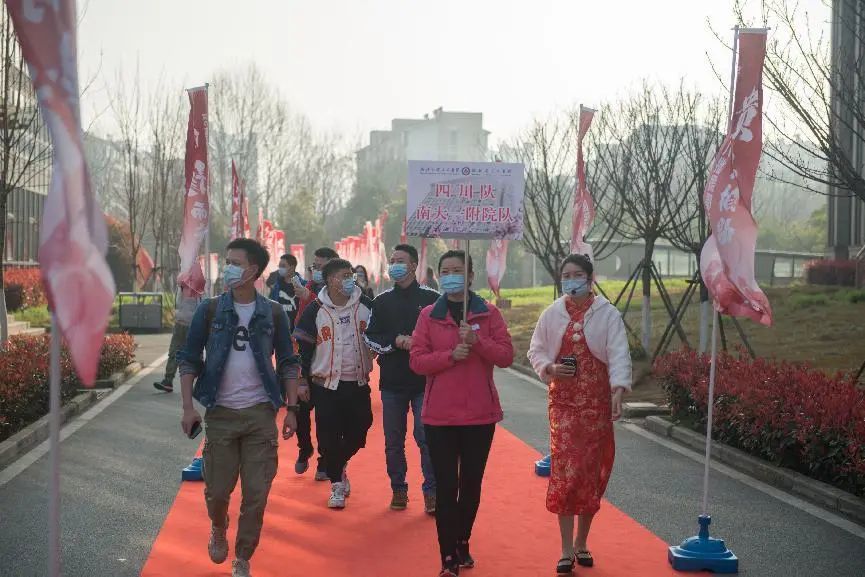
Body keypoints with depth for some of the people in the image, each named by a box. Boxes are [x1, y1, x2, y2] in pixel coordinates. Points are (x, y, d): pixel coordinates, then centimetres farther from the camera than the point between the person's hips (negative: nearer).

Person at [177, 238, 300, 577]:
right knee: (217, 489, 4)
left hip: (261, 413, 0)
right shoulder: (210, 310, -1)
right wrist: (188, 407, -5)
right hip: (221, 413, 0)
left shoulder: (273, 314, 1)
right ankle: (218, 529, 37)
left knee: (256, 495, 1)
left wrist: (291, 410, 0)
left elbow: (287, 365, 7)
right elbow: (189, 360, 2)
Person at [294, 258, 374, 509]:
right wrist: (303, 381, -3)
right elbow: (303, 347, -1)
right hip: (326, 384, -2)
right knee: (329, 437, -2)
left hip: (358, 383, 2)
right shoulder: (315, 310, -5)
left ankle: (339, 465, 34)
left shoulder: (365, 305, 1)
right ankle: (337, 483, 15)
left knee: (358, 431, 6)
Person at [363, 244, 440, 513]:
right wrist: (397, 341, -12)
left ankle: (431, 490, 5)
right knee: (393, 440, 9)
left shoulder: (431, 298, 1)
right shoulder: (382, 302, 10)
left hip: (424, 381, -3)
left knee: (426, 437, -5)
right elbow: (370, 338, 5)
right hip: (392, 382, 3)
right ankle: (398, 489, 21)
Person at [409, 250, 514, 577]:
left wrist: (477, 342, -20)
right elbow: (417, 361, -4)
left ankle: (462, 543, 32)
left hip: (480, 414, 1)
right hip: (440, 415, -1)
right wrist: (451, 355, -19)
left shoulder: (488, 313, 3)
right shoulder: (428, 315, 2)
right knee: (446, 486, -2)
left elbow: (506, 356, -4)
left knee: (472, 484, 12)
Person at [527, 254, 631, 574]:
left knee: (592, 471, 5)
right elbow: (536, 350, 13)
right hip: (564, 401, 1)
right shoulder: (552, 314, 5)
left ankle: (581, 542, 22)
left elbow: (619, 354, -12)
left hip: (597, 402, -1)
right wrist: (548, 367, -9)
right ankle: (566, 550, -3)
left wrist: (618, 391, -26)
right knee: (565, 472, -8)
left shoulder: (607, 314, -3)